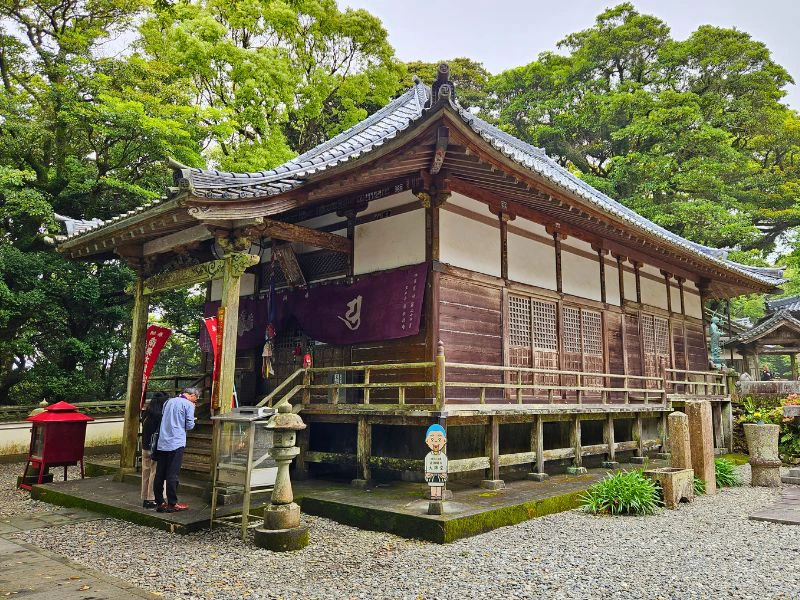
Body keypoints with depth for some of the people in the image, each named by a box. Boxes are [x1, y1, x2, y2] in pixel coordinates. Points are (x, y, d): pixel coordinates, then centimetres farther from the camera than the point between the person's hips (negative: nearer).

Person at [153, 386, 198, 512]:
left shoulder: (169, 401, 12)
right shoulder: (189, 405, -6)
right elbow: (190, 425, -7)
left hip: (162, 443, 6)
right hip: (176, 443, -6)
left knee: (160, 474, 8)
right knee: (172, 475, -2)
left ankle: (160, 502, 15)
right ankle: (172, 504, 3)